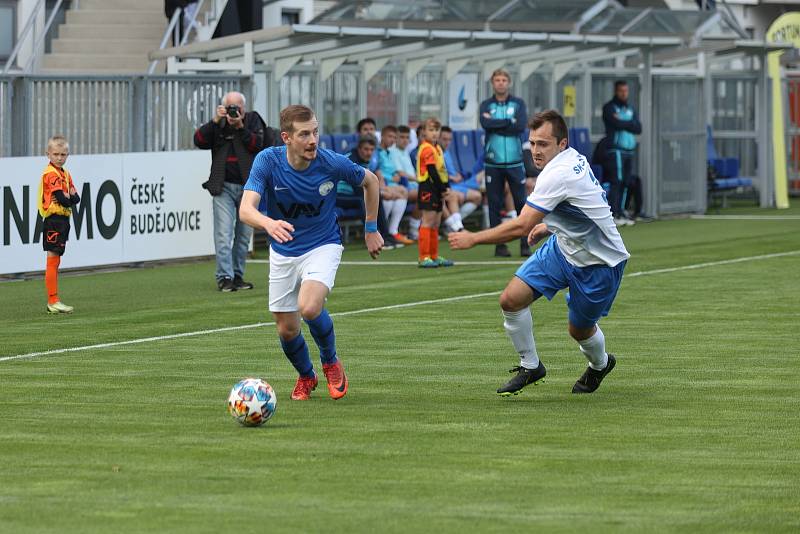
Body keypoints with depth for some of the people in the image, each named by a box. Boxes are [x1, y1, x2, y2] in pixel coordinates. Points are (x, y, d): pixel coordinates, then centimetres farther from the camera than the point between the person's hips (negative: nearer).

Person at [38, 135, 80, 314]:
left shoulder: (65, 174, 15)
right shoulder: (51, 174, -13)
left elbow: (76, 198, 7)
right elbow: (61, 199, -21)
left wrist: (69, 196, -13)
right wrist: (68, 198, -1)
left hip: (62, 220, 9)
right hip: (53, 220, -9)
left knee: (55, 262, 12)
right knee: (52, 261, -7)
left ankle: (53, 301, 17)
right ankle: (53, 301, -7)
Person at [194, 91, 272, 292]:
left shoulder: (253, 120, 5)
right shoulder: (218, 124, 4)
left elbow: (258, 145, -9)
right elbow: (199, 141, -9)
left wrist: (240, 126, -18)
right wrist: (215, 121, -17)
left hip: (248, 186, 2)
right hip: (224, 187, -2)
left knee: (244, 234, 8)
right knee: (224, 234, -10)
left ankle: (238, 275, 18)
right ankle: (224, 277, -12)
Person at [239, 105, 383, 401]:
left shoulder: (332, 163, -21)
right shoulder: (268, 161, -21)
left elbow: (370, 181, 1)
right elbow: (246, 209, -33)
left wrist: (371, 229, 5)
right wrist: (268, 223, -55)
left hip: (322, 246, -2)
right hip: (283, 251, 2)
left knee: (310, 307, -29)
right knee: (287, 330, 6)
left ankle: (331, 362, 2)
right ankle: (306, 376, 39)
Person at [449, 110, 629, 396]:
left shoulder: (558, 175, -31)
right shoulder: (573, 159, -2)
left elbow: (521, 226, -33)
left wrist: (474, 238, -26)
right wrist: (549, 226, 7)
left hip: (600, 262, -9)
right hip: (563, 246, 9)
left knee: (580, 329, 9)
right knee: (511, 299, -7)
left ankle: (600, 364, 43)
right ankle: (530, 366, 10)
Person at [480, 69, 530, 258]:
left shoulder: (518, 103, 7)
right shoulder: (486, 105, 7)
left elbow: (521, 126, -9)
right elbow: (485, 124, -12)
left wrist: (496, 125, -8)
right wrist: (509, 122, -9)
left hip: (515, 161, 0)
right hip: (493, 162, 0)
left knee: (521, 202, -2)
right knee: (495, 204, 2)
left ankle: (525, 244, 2)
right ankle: (499, 245, 8)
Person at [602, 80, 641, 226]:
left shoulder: (630, 109, 19)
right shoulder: (609, 107, 0)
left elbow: (638, 129, 6)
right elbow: (616, 124, -16)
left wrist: (622, 123, -5)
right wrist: (629, 124, -2)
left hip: (629, 150, 6)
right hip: (616, 150, -6)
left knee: (626, 183, 5)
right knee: (616, 181, -13)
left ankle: (621, 213, 10)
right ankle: (613, 214, -15)